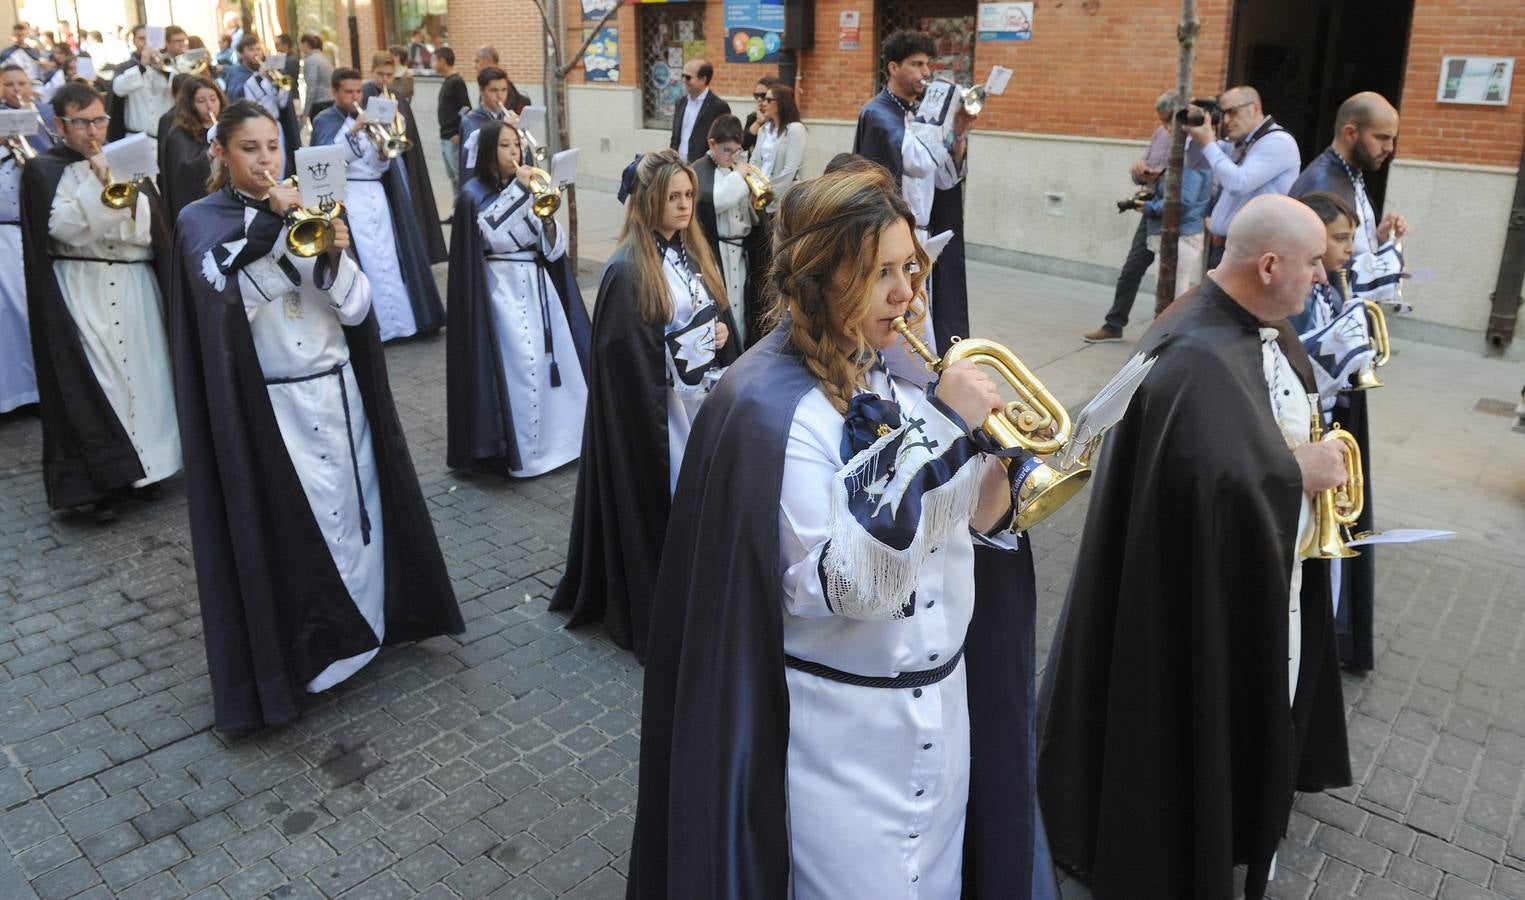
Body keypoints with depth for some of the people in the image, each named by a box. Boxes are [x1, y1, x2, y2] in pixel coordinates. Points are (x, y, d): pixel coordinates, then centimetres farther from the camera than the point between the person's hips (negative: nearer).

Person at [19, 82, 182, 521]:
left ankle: (144, 465, 15)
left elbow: (151, 225, 3)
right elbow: (66, 229, -11)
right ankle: (103, 482, -1)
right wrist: (98, 183, -13)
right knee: (94, 378, -6)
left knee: (141, 370, 4)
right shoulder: (43, 171, 3)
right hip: (80, 291, -3)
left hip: (135, 286, 3)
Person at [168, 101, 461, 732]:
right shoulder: (202, 221, 0)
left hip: (337, 393, 4)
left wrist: (335, 258, -17)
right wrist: (269, 221, -25)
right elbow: (227, 291, -21)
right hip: (265, 406, -4)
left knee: (352, 511, 8)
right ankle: (291, 653, 16)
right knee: (283, 528, 1)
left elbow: (356, 308, 1)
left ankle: (359, 625, 27)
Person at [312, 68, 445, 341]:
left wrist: (382, 147, -8)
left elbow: (382, 166, 12)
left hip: (377, 194, 5)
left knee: (388, 257, 0)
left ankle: (395, 318, 4)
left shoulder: (368, 119, 19)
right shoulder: (324, 121, 4)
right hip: (348, 196, -5)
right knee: (363, 260, -12)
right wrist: (353, 130, -23)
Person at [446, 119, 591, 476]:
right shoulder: (474, 192, -1)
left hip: (539, 286, 5)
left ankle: (559, 436, 21)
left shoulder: (531, 189, 12)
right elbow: (492, 234, -21)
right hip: (502, 290, -5)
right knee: (521, 366, -12)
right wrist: (518, 190, -21)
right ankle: (523, 450, -3)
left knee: (557, 357, 6)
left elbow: (554, 251, 7)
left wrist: (547, 217, -11)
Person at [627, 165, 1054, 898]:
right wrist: (941, 432, -29)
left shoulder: (902, 368, -1)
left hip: (944, 701, 7)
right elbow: (842, 585, -28)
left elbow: (959, 527, 7)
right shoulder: (770, 407, -21)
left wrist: (996, 469, -15)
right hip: (840, 730, -6)